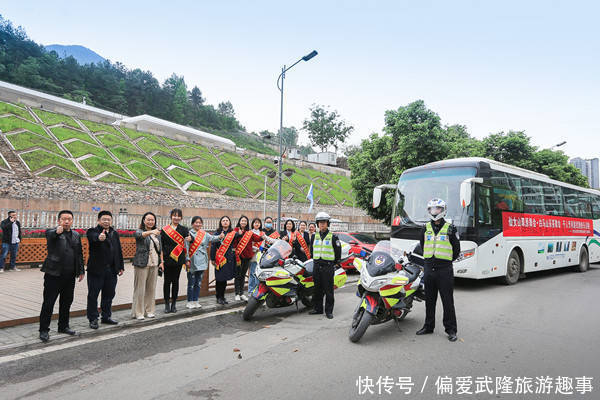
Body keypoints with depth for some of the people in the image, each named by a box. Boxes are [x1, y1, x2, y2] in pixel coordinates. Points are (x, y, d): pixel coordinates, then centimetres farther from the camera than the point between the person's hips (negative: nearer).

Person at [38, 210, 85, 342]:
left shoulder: (76, 235, 12)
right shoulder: (52, 232, -4)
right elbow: (49, 235, -30)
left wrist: (81, 271, 13)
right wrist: (57, 232, -53)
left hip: (70, 276, 5)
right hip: (54, 274, -5)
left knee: (66, 302, 14)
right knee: (48, 303, 1)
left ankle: (63, 326, 28)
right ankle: (44, 330, 12)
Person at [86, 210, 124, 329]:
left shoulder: (115, 233, 12)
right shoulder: (92, 231, -5)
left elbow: (119, 251, 16)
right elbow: (93, 237, -32)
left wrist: (121, 266, 13)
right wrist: (99, 238, -55)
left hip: (111, 270, 5)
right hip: (96, 270, -5)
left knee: (109, 295, 13)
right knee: (93, 295, 4)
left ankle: (106, 317, 26)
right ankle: (93, 319, 15)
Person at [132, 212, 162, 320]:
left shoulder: (157, 233, 14)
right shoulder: (139, 231, -2)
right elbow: (140, 235, -27)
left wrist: (162, 261, 9)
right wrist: (151, 232, -45)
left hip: (154, 264, 5)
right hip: (142, 263, -5)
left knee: (151, 288, 9)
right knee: (140, 288, -2)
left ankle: (149, 310, 20)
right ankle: (138, 312, 8)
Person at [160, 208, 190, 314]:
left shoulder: (184, 229, 5)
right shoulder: (164, 230, 3)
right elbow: (161, 246, 3)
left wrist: (189, 238, -37)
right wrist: (161, 259, -3)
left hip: (178, 259, 1)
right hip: (167, 259, 0)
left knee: (175, 281, 7)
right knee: (167, 281, 4)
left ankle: (174, 303, 17)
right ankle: (167, 304, 15)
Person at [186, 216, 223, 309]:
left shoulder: (204, 234, 9)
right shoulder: (189, 233, -5)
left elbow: (212, 238, -5)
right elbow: (186, 247, -7)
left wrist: (219, 237, -25)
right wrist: (187, 260, -12)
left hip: (201, 262, 5)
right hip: (192, 262, -4)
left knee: (198, 283, 11)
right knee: (191, 283, 1)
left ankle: (195, 301, 20)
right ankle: (190, 302, 12)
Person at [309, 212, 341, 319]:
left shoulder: (333, 236, -2)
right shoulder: (315, 236, 12)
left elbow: (338, 251, 1)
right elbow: (311, 249, 24)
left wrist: (335, 262, 3)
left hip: (328, 266, -5)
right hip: (317, 266, 5)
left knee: (328, 290, -2)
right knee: (317, 289, 10)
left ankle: (329, 310, 5)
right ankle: (317, 308, 20)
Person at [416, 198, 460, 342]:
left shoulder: (450, 228, 0)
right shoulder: (425, 228, 11)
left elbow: (456, 250, 5)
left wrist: (447, 261, 8)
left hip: (444, 270, -4)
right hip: (429, 269, 4)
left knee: (448, 301, 0)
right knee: (429, 300, 12)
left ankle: (451, 330, 10)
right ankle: (428, 326, 23)